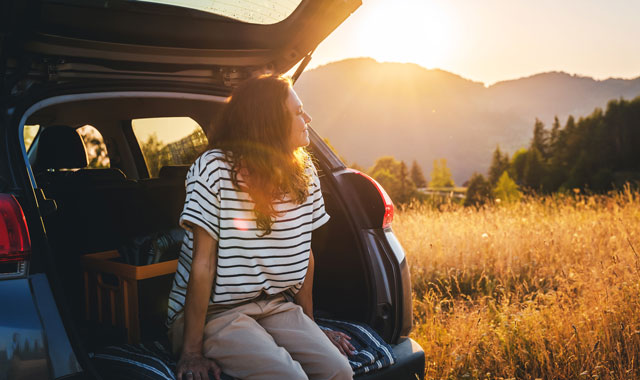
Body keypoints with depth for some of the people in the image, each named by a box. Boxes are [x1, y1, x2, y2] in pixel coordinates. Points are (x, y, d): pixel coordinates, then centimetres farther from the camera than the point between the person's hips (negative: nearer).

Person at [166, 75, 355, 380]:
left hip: (276, 306, 5)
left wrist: (308, 324, 13)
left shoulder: (305, 172, 3)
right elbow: (203, 263, -15)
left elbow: (304, 253, 11)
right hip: (215, 312, -5)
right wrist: (192, 351, -15)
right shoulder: (214, 169, -14)